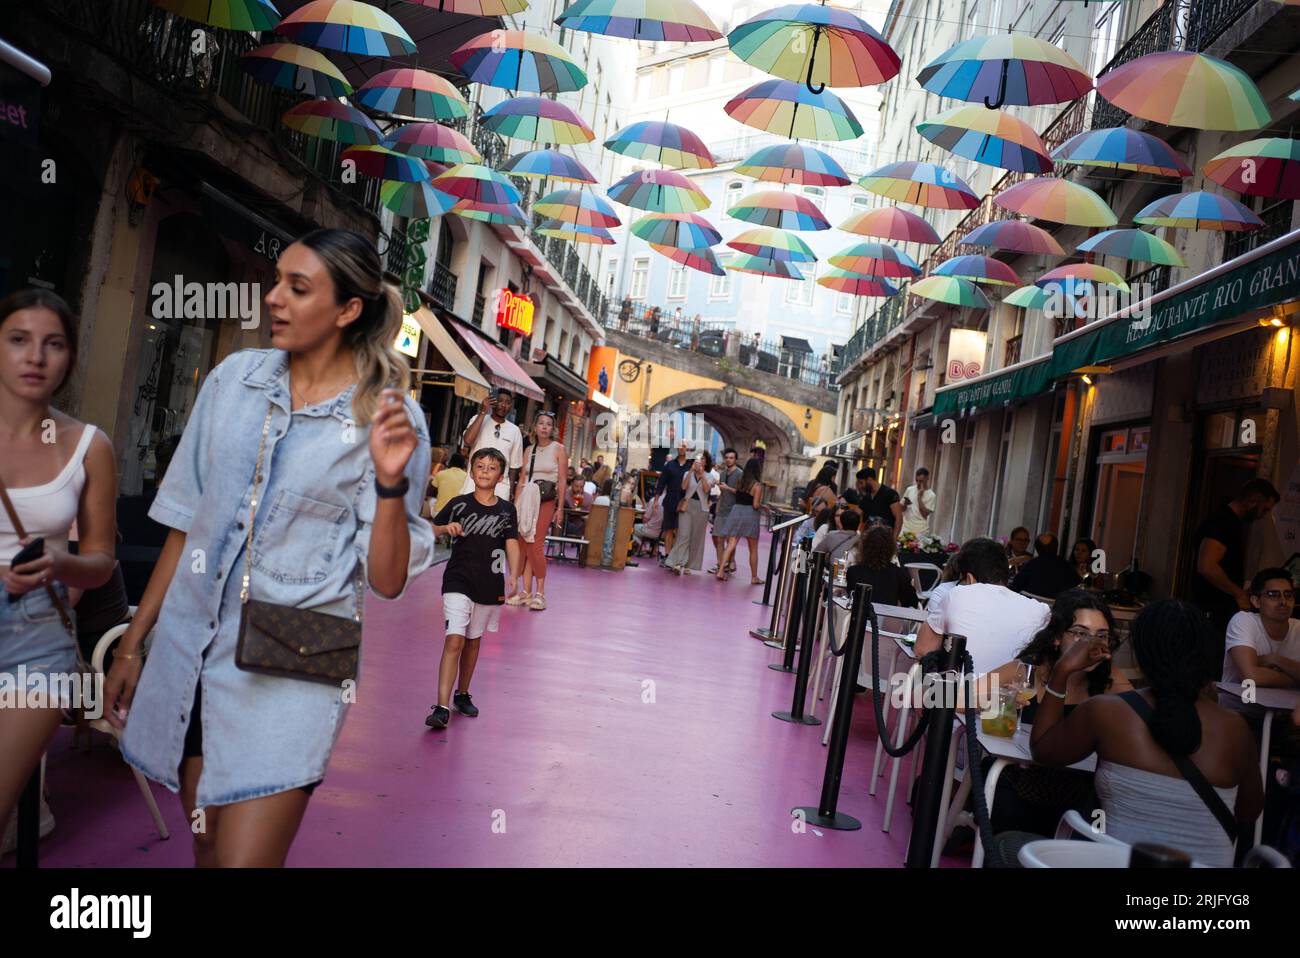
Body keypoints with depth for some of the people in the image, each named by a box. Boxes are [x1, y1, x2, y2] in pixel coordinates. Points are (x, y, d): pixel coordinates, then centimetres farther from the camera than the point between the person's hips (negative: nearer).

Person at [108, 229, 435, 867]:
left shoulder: (388, 415, -9)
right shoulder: (234, 378, 2)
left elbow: (388, 581, -10)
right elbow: (185, 523, 9)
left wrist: (390, 481, -26)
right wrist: (132, 645, 12)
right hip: (189, 646, 5)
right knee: (205, 849, 18)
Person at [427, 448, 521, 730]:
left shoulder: (506, 510, 2)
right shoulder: (459, 504, -1)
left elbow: (512, 544, -4)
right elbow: (430, 530, 8)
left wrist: (513, 577, -17)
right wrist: (446, 528, -14)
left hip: (490, 585, 2)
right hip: (458, 581, -2)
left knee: (473, 640, 16)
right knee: (454, 640, -14)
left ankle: (462, 694, 35)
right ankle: (442, 708, -15)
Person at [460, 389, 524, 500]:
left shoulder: (514, 430, 7)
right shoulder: (478, 419, 3)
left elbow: (514, 465, 11)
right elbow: (467, 441, -17)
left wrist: (511, 492, 7)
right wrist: (483, 412, -15)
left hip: (500, 487, 1)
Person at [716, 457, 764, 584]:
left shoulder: (739, 481, 4)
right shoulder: (757, 485, -11)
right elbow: (756, 505, -14)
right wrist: (763, 505, 5)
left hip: (736, 511, 4)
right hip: (750, 515, -4)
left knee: (731, 545, 5)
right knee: (753, 549, 9)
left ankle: (721, 571, -6)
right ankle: (754, 577, 17)